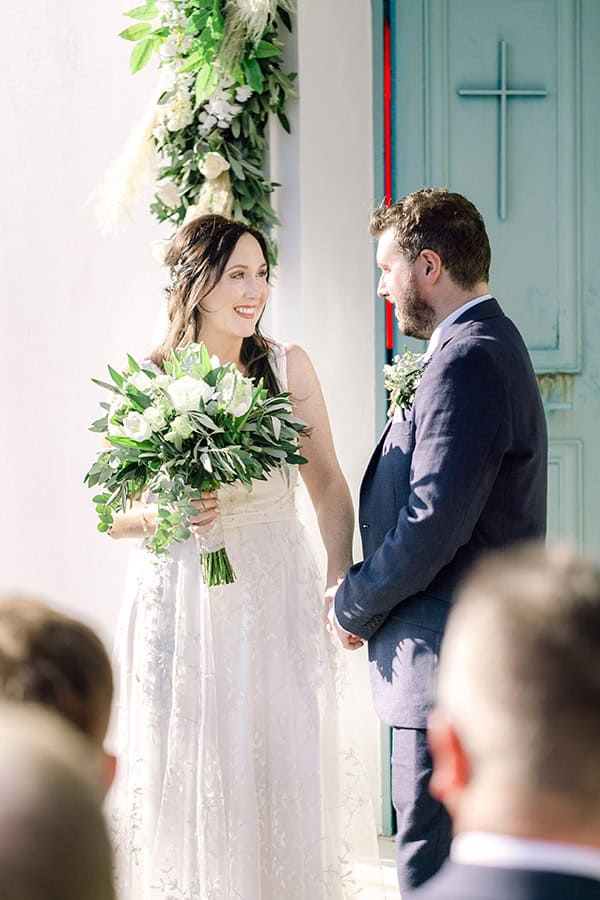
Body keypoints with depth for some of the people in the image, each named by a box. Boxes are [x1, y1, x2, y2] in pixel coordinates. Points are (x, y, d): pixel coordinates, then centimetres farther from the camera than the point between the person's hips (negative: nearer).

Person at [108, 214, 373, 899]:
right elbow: (108, 513, 2)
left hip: (278, 602, 2)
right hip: (184, 604, -2)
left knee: (285, 776, 2)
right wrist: (163, 514, -18)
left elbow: (328, 486, 9)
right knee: (191, 783, 2)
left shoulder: (287, 368, 4)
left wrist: (342, 578, -6)